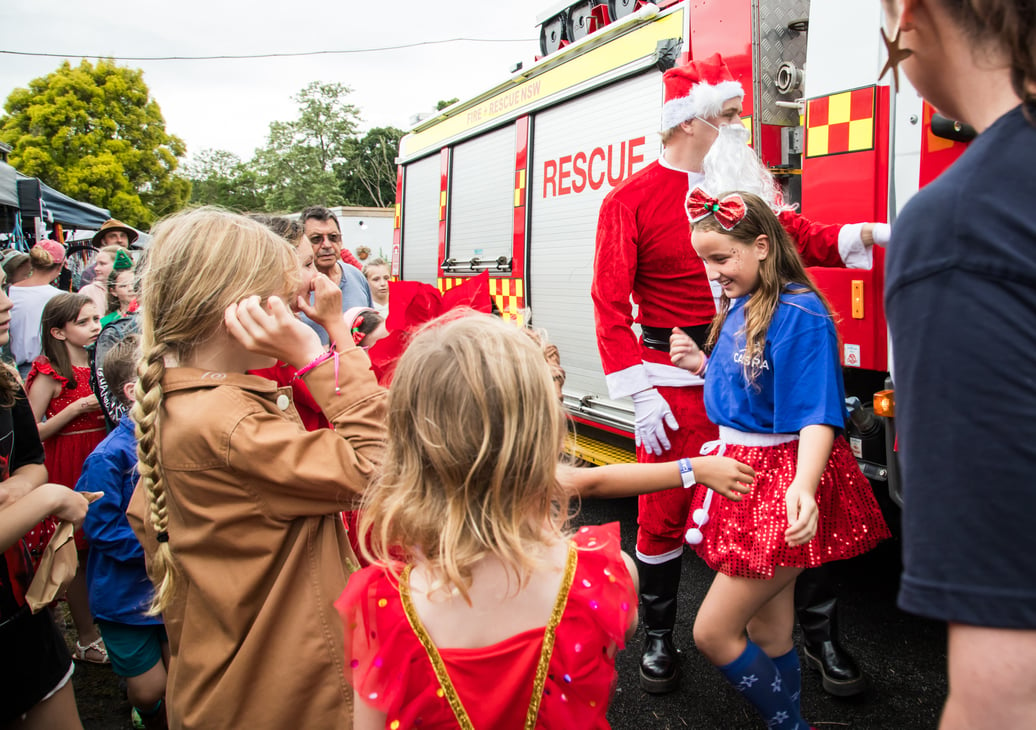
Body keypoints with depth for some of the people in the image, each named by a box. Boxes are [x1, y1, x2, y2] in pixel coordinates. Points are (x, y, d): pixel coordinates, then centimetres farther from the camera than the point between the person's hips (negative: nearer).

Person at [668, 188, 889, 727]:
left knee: (713, 632, -4)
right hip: (743, 475, 8)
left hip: (784, 485, -8)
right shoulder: (738, 308, 9)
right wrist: (702, 366, 2)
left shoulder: (800, 313, -18)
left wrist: (801, 488, -40)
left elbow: (817, 415, -24)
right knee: (768, 636, 17)